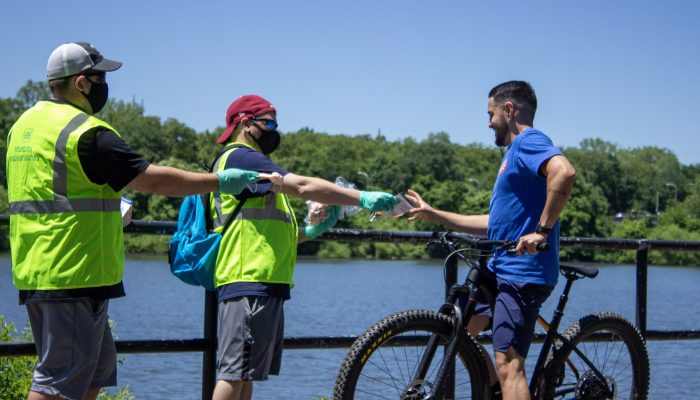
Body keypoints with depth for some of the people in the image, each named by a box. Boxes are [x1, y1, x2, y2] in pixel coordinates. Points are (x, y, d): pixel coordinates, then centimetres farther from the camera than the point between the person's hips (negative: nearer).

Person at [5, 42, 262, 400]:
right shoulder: (85, 132, -15)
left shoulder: (24, 123, 14)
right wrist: (220, 181, -4)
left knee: (97, 368, 17)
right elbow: (155, 180, -15)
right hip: (75, 274, -9)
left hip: (34, 272, 9)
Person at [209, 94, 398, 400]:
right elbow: (302, 185, -20)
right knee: (235, 373, -10)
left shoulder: (243, 160, 27)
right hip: (250, 284, -11)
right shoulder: (240, 157, -7)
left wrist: (311, 231, 13)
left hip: (262, 285, 11)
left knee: (245, 374, 10)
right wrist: (362, 198, -21)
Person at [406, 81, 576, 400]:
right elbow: (495, 223, 27)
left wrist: (542, 231, -30)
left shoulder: (529, 141, -9)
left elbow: (564, 172, -32)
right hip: (501, 268, 11)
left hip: (522, 271, -11)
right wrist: (434, 215, 27)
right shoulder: (515, 152, 23)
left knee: (509, 364, -16)